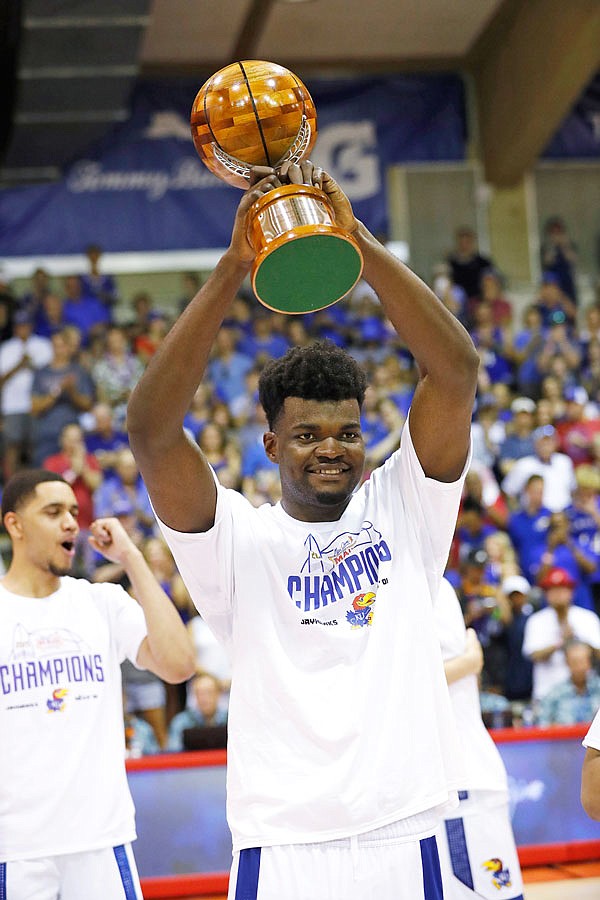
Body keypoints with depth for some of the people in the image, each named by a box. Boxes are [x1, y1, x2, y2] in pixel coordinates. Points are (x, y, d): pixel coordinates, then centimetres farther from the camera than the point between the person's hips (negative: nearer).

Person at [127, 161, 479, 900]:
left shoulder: (402, 509, 7)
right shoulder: (238, 538, 2)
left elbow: (455, 373, -5)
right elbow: (150, 430, -14)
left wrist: (359, 244, -16)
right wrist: (234, 266, -20)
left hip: (408, 839, 2)